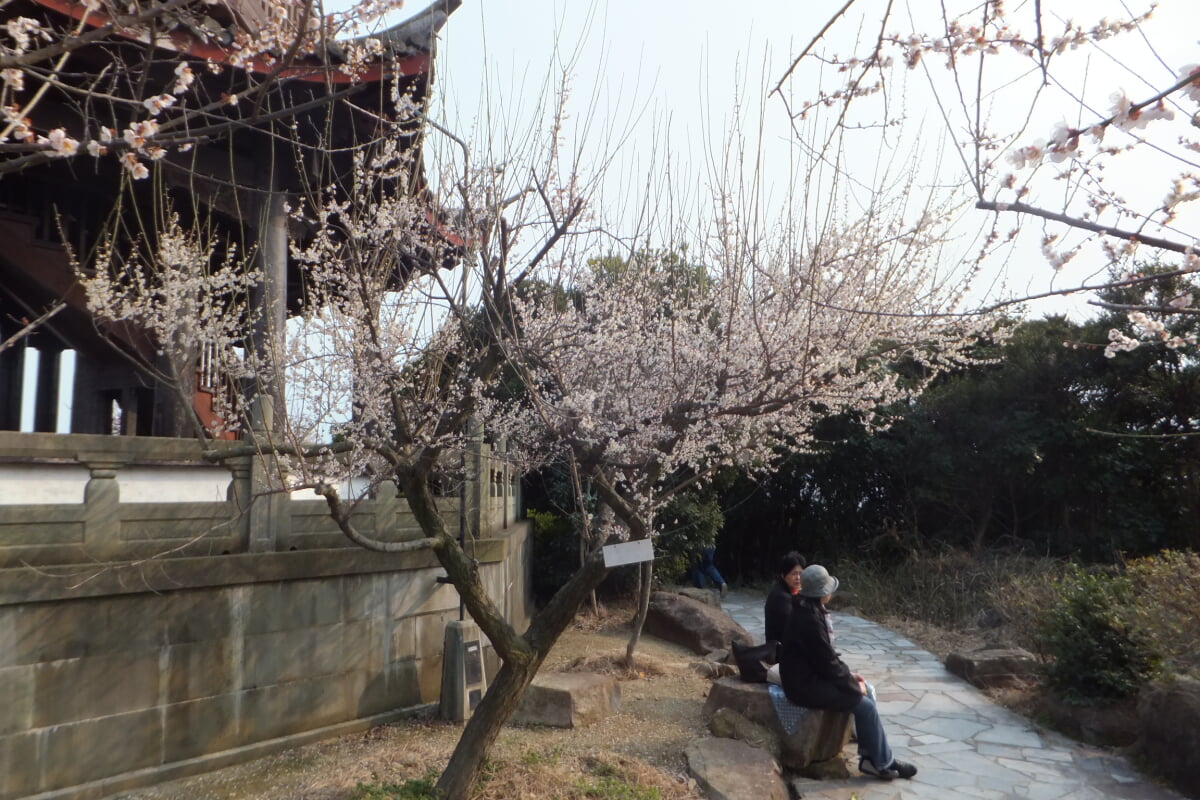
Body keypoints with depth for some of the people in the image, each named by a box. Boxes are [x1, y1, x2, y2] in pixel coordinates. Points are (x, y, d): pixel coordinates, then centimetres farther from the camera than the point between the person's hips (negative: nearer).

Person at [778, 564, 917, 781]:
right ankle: (883, 763, 8)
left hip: (812, 674, 10)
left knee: (865, 690, 8)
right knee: (865, 705, -10)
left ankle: (870, 757, 11)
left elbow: (827, 655, 15)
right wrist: (853, 686, -8)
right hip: (806, 684, -10)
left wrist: (849, 674, 8)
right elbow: (828, 663, -21)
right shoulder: (809, 620, -26)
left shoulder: (810, 611, 6)